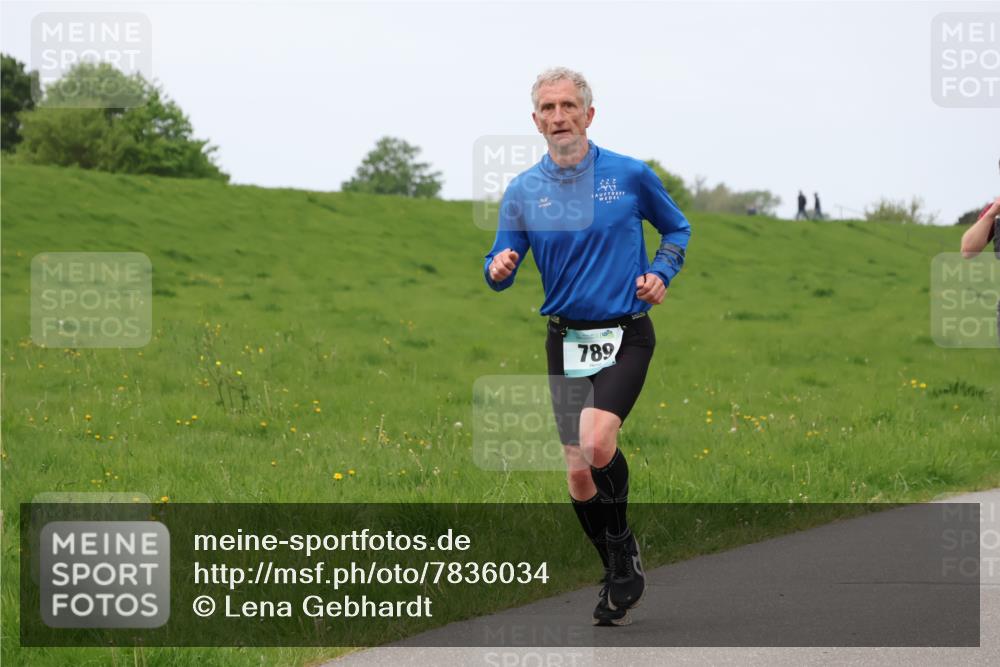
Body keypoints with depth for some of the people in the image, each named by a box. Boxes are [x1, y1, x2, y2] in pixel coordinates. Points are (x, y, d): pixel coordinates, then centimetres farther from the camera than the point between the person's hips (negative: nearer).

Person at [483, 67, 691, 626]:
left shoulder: (631, 175, -2)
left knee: (597, 444, -26)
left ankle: (622, 544, -1)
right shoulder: (523, 191, 2)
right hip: (566, 339, 3)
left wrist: (661, 274, -5)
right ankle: (621, 577, 22)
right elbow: (501, 271, 4)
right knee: (579, 475, 3)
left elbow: (677, 228, 13)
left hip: (626, 334, -3)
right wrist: (499, 268, -19)